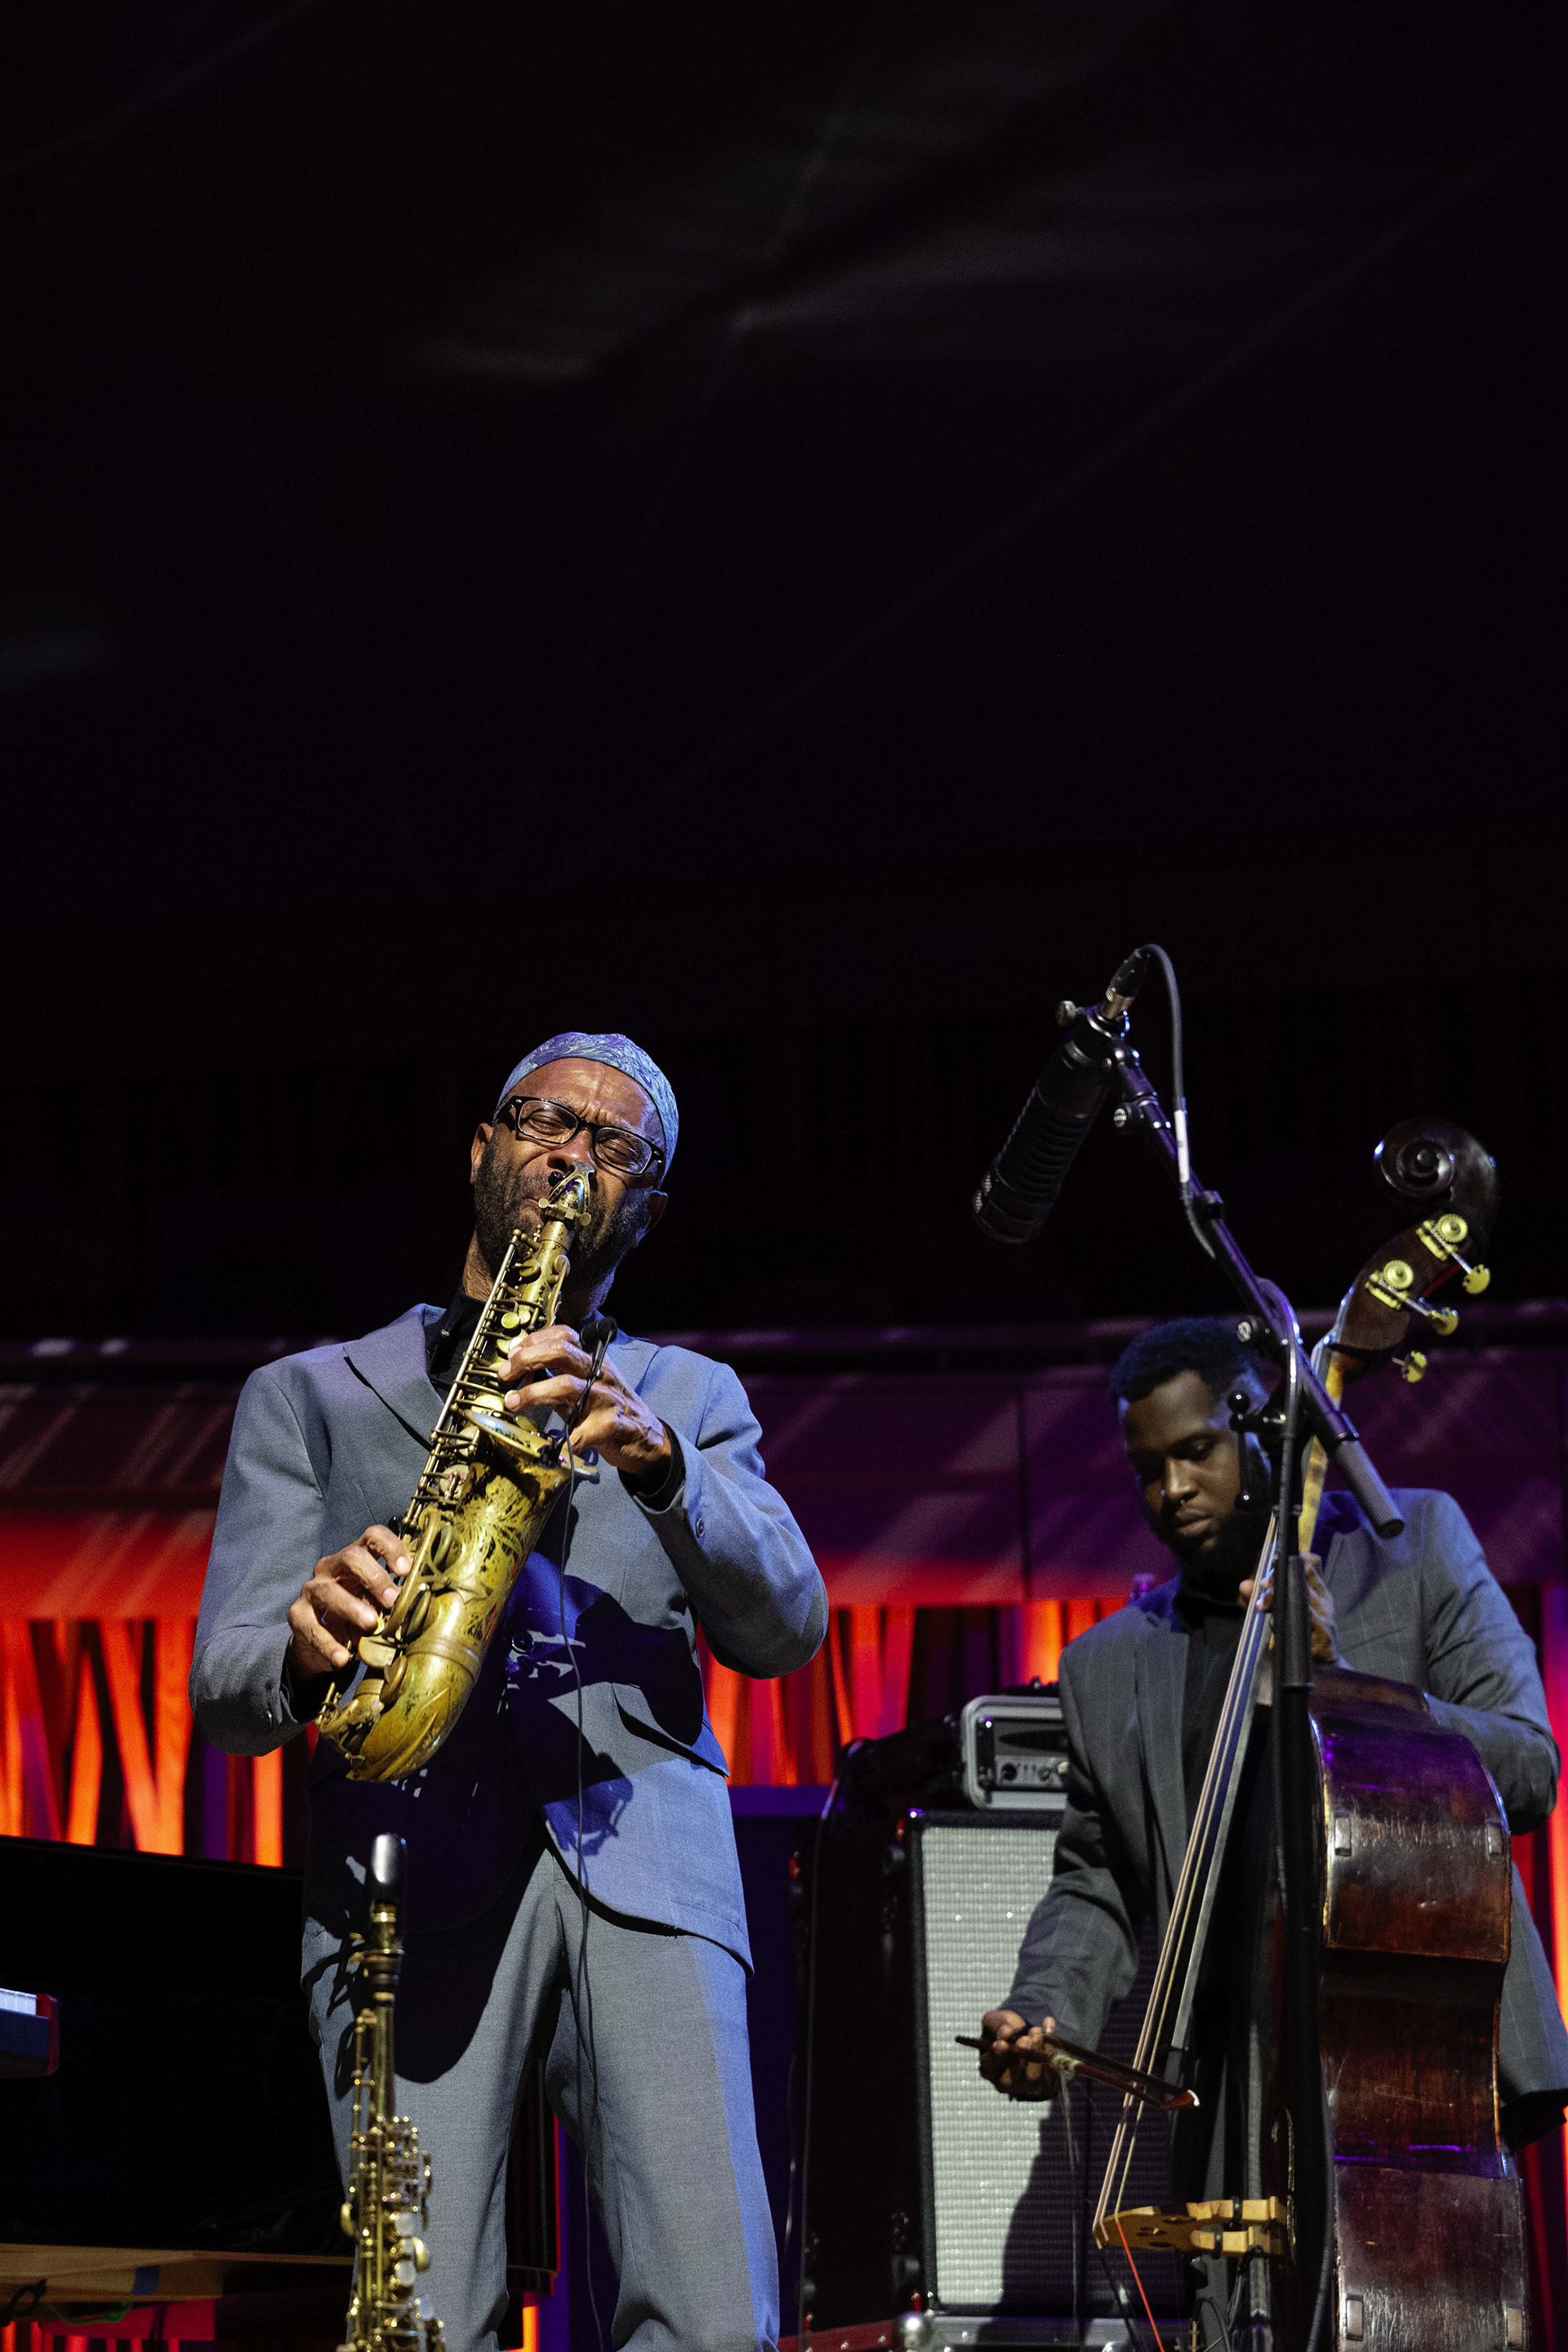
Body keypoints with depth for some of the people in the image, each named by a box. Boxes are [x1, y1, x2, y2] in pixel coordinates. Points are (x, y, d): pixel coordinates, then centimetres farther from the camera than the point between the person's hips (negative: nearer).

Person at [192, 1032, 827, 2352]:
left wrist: (656, 1464, -10)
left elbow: (786, 1631, 8)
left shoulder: (689, 1399, 25)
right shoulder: (310, 1399, 21)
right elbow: (226, 1684, 9)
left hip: (644, 1862, 1)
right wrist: (312, 1639, -15)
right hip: (411, 1881, -1)